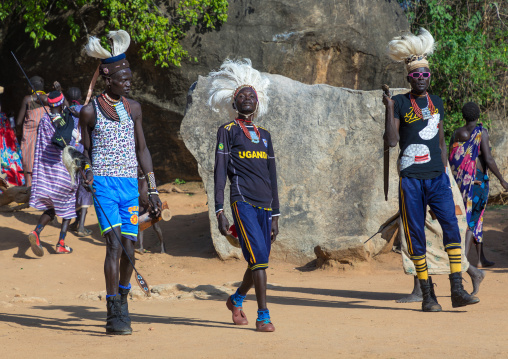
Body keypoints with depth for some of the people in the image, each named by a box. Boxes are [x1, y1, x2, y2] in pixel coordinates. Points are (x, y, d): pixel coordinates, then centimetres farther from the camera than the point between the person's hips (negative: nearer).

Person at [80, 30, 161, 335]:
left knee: (130, 247, 3)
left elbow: (142, 148, 16)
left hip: (130, 185, 4)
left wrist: (153, 189, 14)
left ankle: (122, 301, 26)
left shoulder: (133, 108, 11)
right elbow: (85, 152, 6)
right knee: (115, 243, -15)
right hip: (104, 184, -4)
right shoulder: (90, 111, -1)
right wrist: (87, 181, -4)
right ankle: (114, 315, -14)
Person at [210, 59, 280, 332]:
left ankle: (236, 300, 35)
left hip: (265, 206, 6)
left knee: (259, 262, 9)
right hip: (243, 203, -6)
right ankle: (263, 316, -15)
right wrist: (219, 212, -10)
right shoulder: (227, 131, 3)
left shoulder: (264, 136, 19)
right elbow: (219, 172, -2)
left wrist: (275, 216, 15)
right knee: (258, 257, -17)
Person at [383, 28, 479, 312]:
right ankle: (427, 295, 6)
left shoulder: (436, 103, 13)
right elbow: (392, 140, -10)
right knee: (416, 235, -1)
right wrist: (390, 108, -17)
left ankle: (457, 289, -15)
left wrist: (445, 171, 15)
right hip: (411, 179, -3)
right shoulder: (400, 103, 0)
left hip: (437, 177, 3)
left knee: (452, 225, -13)